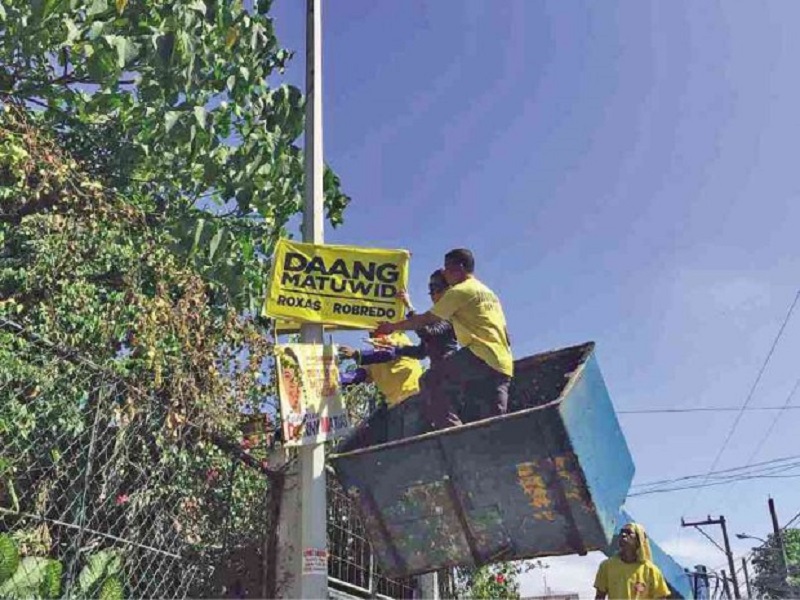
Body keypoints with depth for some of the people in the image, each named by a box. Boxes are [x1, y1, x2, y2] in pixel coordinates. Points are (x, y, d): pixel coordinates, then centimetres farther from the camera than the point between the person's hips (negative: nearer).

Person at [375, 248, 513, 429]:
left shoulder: (459, 291, 1)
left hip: (480, 355, -9)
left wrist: (393, 327, 13)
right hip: (503, 366, 9)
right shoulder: (489, 293, 29)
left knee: (434, 383, -5)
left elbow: (426, 320, 3)